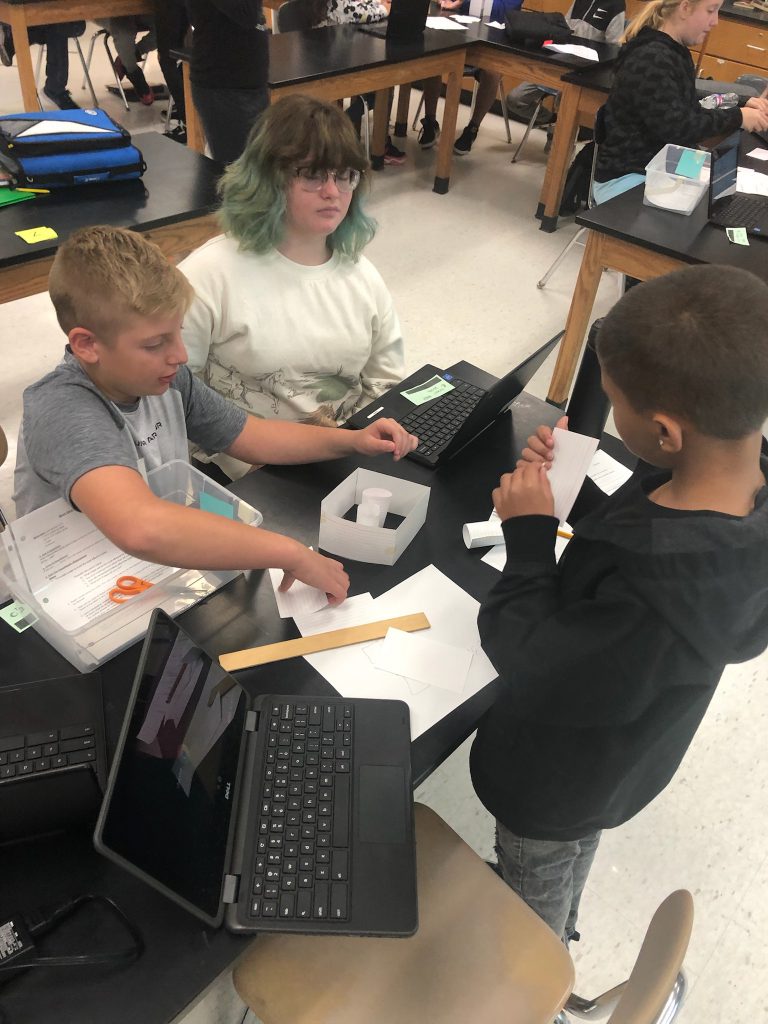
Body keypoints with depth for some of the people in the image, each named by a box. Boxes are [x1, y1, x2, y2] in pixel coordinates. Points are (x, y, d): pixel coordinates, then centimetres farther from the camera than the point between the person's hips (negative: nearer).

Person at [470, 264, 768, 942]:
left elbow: (534, 667, -32)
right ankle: (558, 931, 70)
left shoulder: (656, 602, -48)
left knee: (533, 897, 28)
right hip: (617, 752, 7)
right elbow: (641, 538, -5)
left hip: (556, 779, -7)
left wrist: (529, 535, -27)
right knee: (574, 859, 39)